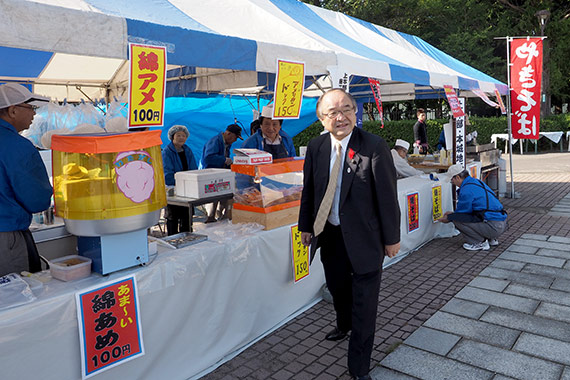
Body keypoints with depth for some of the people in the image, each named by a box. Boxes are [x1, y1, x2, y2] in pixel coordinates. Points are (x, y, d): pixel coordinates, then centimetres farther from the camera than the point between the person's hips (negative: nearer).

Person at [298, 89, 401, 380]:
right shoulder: (315, 147, -1)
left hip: (365, 237, -4)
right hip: (330, 235, 5)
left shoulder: (375, 147, -16)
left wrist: (391, 238, -8)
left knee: (364, 304, 7)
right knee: (337, 288, 25)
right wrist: (306, 226, 12)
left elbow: (387, 195, -12)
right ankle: (344, 324, 57)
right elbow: (309, 190, 8)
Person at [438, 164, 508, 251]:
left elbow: (463, 211, -4)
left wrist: (448, 218, 12)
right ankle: (491, 239, 19)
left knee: (456, 218, -13)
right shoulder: (476, 181, 15)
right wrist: (452, 213, 30)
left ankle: (479, 242, -4)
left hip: (493, 227, -10)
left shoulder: (467, 190, -15)